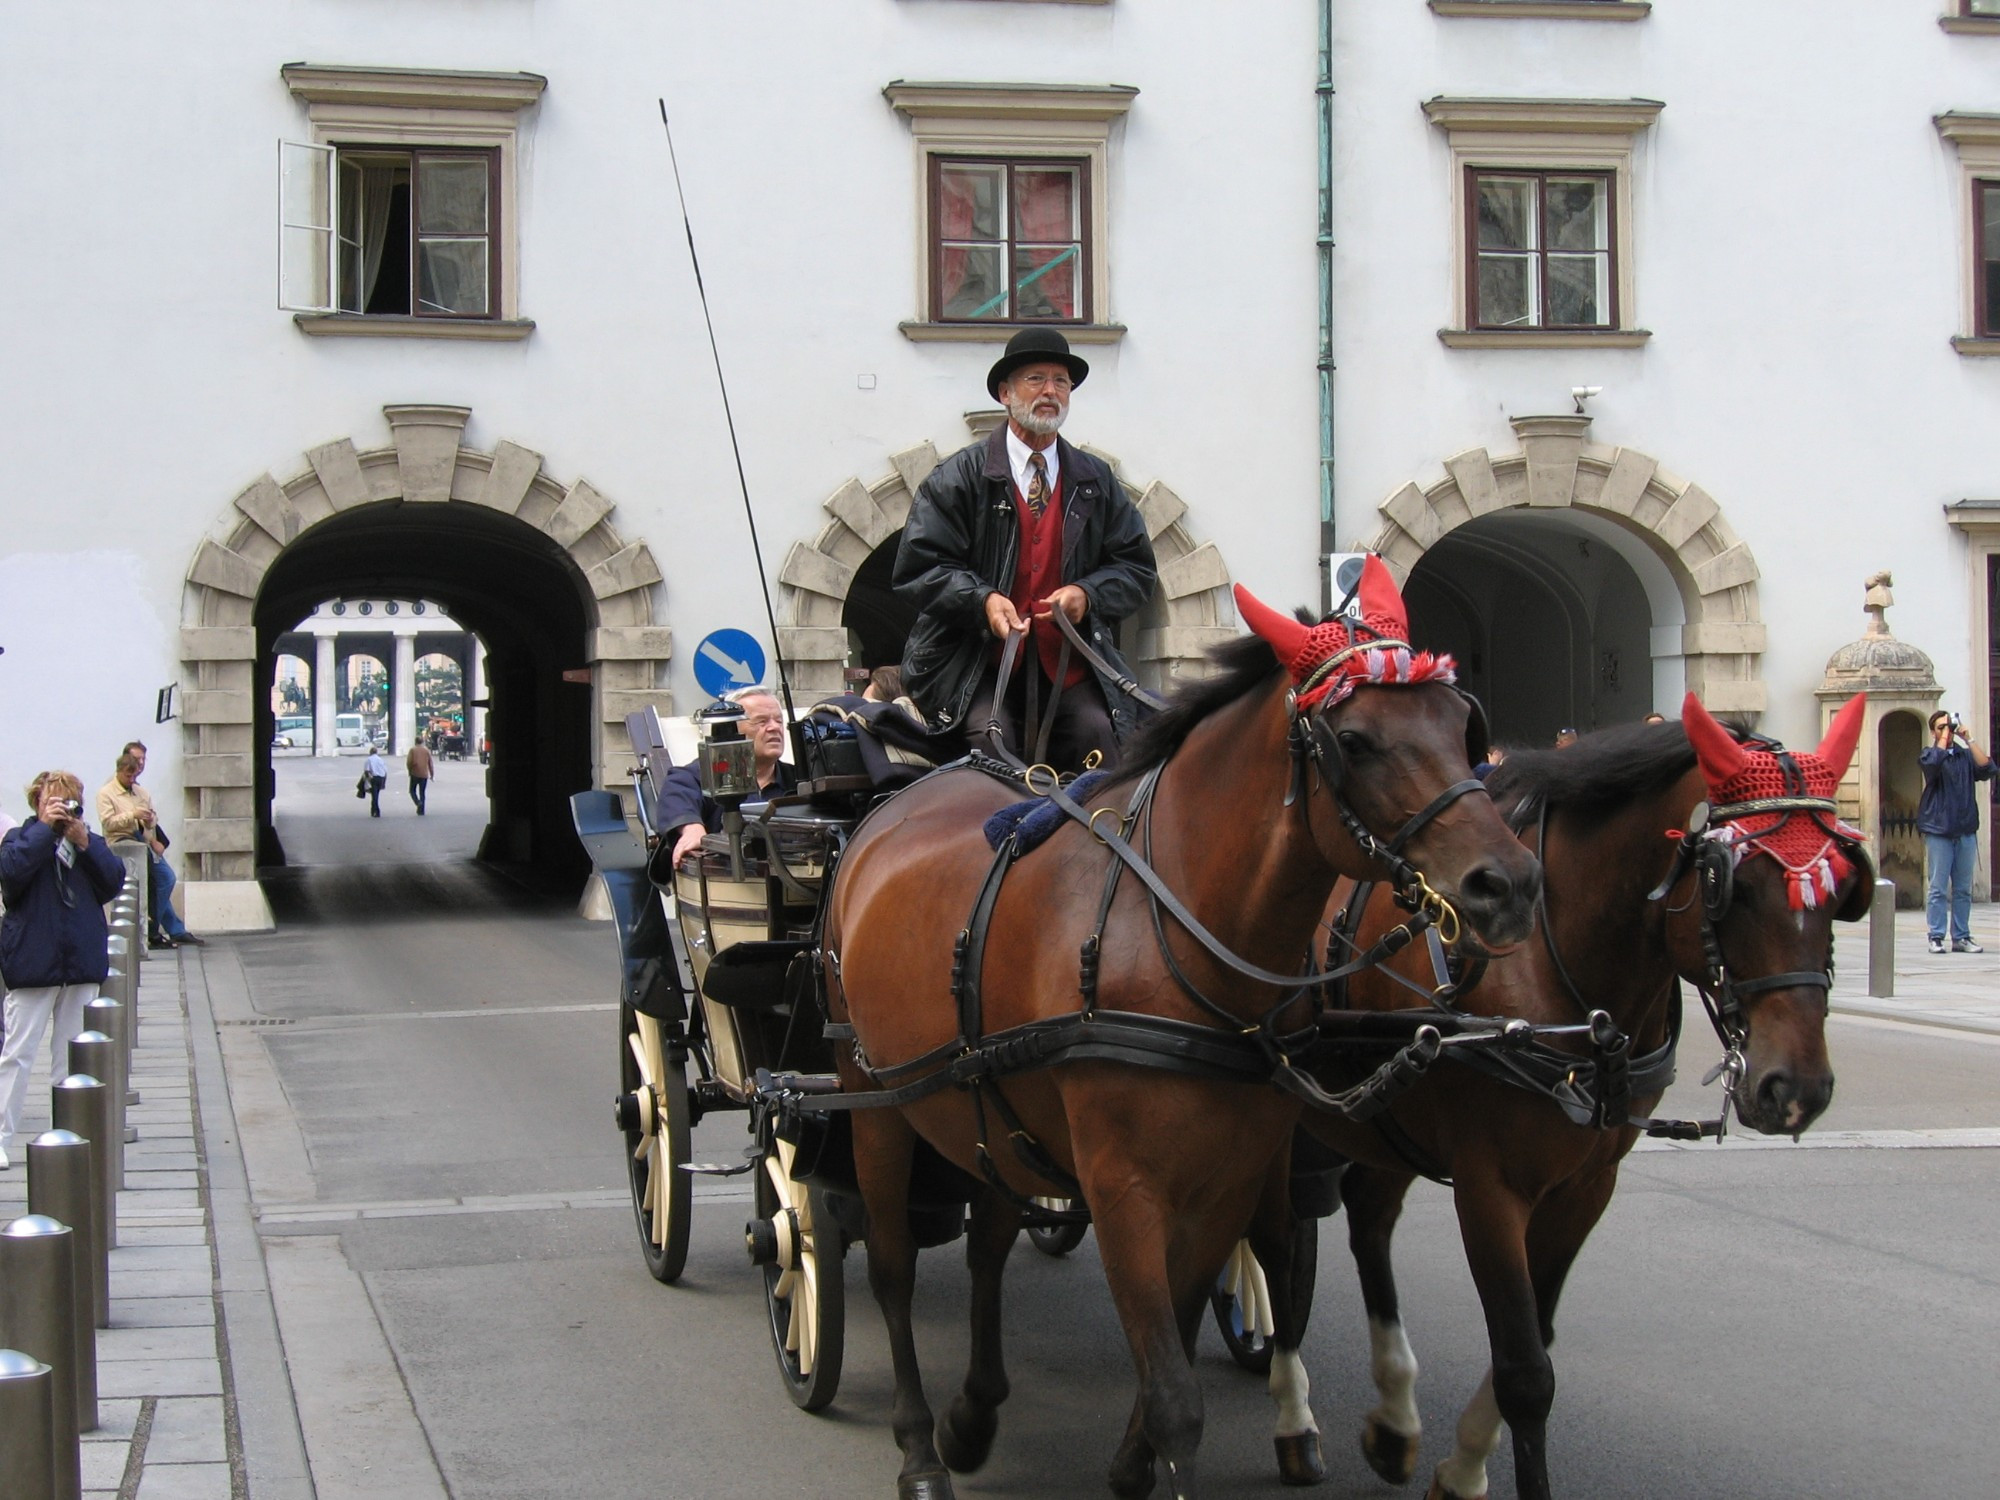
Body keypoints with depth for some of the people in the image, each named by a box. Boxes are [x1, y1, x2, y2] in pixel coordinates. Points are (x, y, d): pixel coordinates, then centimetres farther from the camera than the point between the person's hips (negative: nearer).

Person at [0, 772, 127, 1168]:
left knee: (73, 1054, 11)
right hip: (33, 963, -4)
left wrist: (84, 842, -14)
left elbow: (114, 881, -5)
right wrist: (45, 828, -17)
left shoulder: (91, 842, 9)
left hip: (82, 963, 4)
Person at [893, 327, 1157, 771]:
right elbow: (919, 566, -1)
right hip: (978, 664, -2)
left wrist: (1088, 594, -8)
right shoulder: (960, 477, 5)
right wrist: (982, 600, -18)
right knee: (991, 736, -26)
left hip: (1071, 667, 3)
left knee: (1096, 731, -21)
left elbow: (1136, 568, 13)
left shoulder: (1097, 482, 16)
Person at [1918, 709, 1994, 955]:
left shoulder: (1965, 755, 13)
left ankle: (1961, 937, 10)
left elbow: (1987, 768, -4)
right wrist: (1945, 736, -8)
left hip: (1966, 830, 4)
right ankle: (1936, 937, -2)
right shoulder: (1928, 754, 4)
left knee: (1963, 889, 6)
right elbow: (1934, 760, -19)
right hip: (1939, 829, -4)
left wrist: (1968, 740, -5)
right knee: (1938, 888, -4)